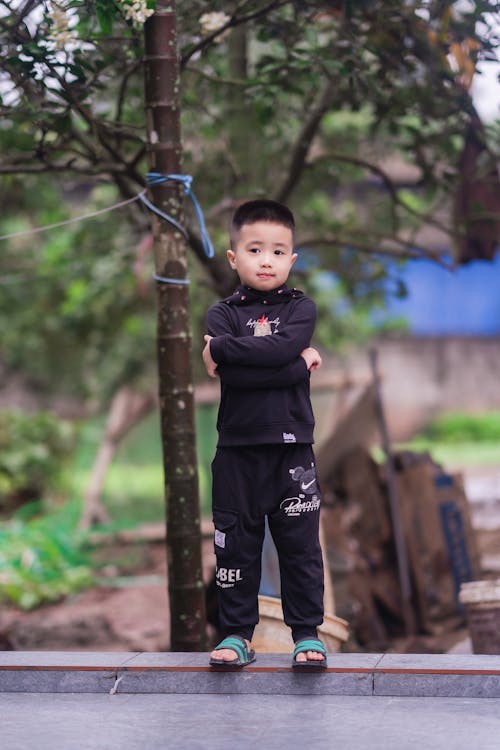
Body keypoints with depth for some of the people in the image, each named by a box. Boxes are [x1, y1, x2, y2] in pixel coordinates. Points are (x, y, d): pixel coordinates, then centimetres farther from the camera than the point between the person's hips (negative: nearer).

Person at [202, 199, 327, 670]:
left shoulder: (300, 309, 6)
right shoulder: (223, 313, 4)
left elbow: (282, 347, -18)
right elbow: (232, 377, -14)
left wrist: (222, 350, -14)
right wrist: (297, 364, -13)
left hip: (291, 449, 0)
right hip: (237, 451, 1)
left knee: (299, 543, 2)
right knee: (235, 543, 6)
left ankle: (306, 632, 12)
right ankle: (236, 633, 15)